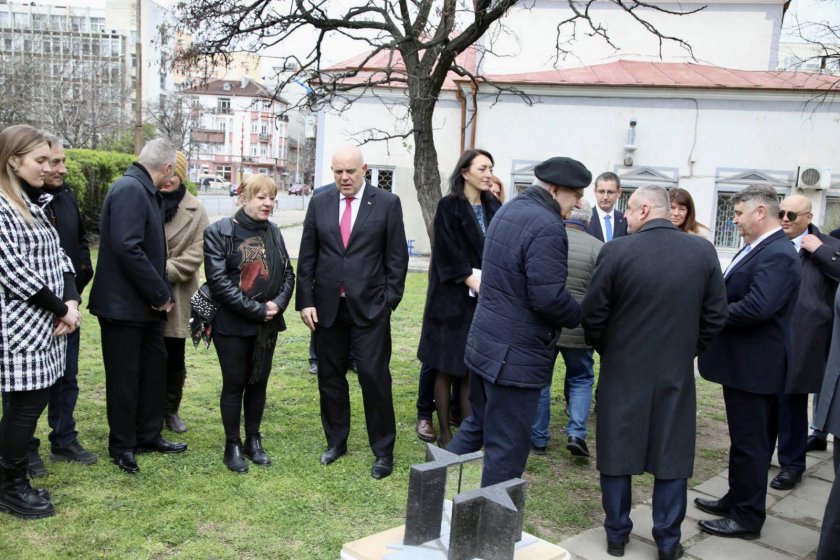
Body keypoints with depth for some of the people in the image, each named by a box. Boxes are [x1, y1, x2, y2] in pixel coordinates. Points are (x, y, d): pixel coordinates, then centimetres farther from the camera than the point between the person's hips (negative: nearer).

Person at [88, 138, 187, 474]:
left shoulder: (144, 191, 12)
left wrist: (161, 293, 9)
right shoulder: (130, 189, -19)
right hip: (123, 305, -10)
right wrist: (161, 294, -20)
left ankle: (148, 435, 30)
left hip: (144, 305, 10)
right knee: (124, 377, 4)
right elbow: (127, 248, -27)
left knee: (155, 366, 16)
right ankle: (122, 446, 20)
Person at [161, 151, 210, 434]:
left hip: (176, 297, 1)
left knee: (174, 358, 11)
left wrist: (165, 271, -16)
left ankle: (170, 409, 29)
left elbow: (196, 253, -6)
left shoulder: (195, 211, 0)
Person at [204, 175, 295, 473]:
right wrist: (256, 310, -18)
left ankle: (253, 440, 28)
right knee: (234, 384, 5)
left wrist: (278, 303, -10)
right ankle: (233, 446, 21)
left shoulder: (273, 232, 7)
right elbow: (218, 281, -16)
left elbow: (288, 273, 9)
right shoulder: (219, 232, -10)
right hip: (232, 324, -5)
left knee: (259, 383, 13)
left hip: (268, 324, 5)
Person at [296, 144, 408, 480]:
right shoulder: (319, 203, 6)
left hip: (370, 307, -3)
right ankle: (336, 442, 30)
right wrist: (305, 301, 0)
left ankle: (383, 450, 14)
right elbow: (307, 257, 7)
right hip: (326, 307, 3)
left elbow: (397, 258, -2)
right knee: (330, 378, 12)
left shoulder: (387, 203, -2)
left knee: (374, 377, -2)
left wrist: (389, 301, -7)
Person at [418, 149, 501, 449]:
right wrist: (474, 282, -16)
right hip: (454, 298, -4)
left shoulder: (494, 208, 10)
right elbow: (448, 254, -12)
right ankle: (445, 432, 14)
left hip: (486, 298, 5)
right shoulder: (449, 207, -6)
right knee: (447, 368, 4)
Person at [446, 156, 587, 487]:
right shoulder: (547, 227, -20)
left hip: (484, 343, 10)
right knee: (507, 448, 4)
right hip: (516, 355, -9)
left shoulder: (509, 210, 11)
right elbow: (549, 297, -25)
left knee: (477, 426, 23)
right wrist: (580, 317, -5)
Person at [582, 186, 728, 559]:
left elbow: (593, 314, -10)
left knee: (617, 453, 11)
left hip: (623, 370, -2)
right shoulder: (704, 251, -4)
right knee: (672, 457, 13)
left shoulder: (616, 251, -14)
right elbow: (715, 316, 0)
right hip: (677, 373, 2)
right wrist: (687, 350, 14)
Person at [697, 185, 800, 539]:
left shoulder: (778, 254, -21)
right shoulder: (757, 248, 12)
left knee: (749, 442, 2)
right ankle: (738, 501, 34)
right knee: (743, 438, 20)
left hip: (754, 365, -10)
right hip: (743, 362, 10)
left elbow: (757, 307, -30)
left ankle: (747, 518, 15)